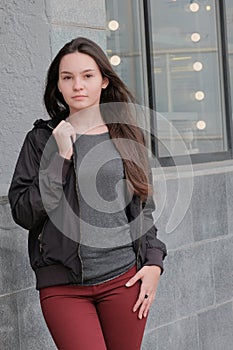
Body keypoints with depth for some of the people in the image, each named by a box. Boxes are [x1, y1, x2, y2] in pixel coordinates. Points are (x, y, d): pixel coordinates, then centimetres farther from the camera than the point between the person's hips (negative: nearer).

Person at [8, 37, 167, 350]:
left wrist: (154, 263, 2)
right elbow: (23, 214, -3)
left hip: (125, 277, 2)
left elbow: (144, 209, 15)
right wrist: (61, 157, -9)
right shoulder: (42, 139, 5)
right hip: (63, 285, -2)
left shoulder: (128, 136, 10)